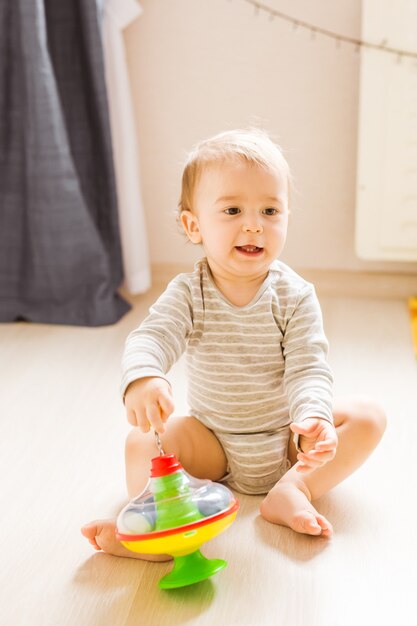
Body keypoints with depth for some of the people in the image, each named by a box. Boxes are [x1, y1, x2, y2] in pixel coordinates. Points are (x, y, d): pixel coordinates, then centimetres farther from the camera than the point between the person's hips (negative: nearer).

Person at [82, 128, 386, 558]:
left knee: (367, 416, -18)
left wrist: (313, 418, -42)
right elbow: (151, 336, -27)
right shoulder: (187, 294, -11)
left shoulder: (295, 296, -12)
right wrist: (141, 378, -51)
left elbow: (308, 368, -19)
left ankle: (293, 489, -23)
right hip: (213, 442, 0)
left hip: (285, 440, 0)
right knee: (143, 440, -22)